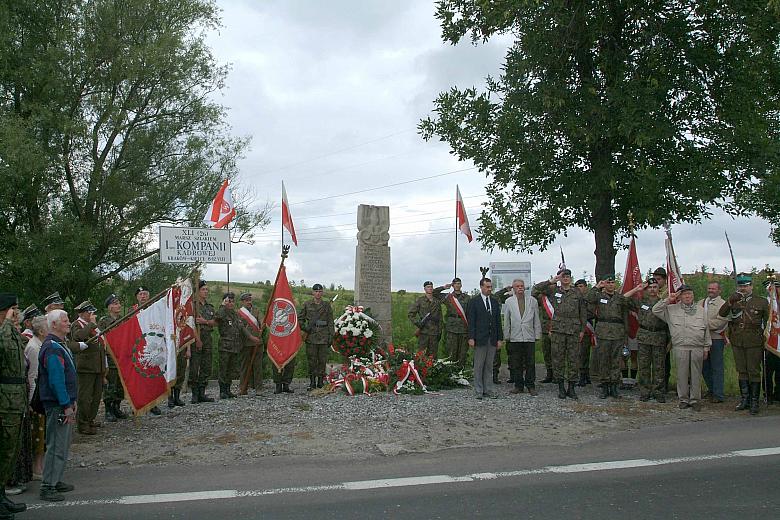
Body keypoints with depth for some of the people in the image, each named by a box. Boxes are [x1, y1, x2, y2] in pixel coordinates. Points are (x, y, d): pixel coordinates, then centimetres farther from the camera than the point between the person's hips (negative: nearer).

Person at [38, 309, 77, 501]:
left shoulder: (58, 345, 16)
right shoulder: (53, 348, -18)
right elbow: (56, 380, -23)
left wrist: (72, 401, 19)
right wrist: (67, 405, -21)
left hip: (63, 403, 10)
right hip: (58, 405, -10)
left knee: (62, 444, 16)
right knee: (56, 446, -5)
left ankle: (55, 481, 25)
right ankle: (47, 487, 2)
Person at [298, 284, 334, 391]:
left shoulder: (327, 305, 8)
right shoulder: (306, 305, 5)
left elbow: (330, 322, 8)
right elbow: (299, 319, 11)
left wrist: (331, 336, 2)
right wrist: (305, 328, -6)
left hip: (324, 337, 1)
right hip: (311, 337, -1)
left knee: (322, 360, 3)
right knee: (311, 360, 1)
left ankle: (321, 382, 12)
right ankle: (312, 383, 8)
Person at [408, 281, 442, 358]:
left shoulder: (437, 301, 12)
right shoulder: (419, 300, 2)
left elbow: (440, 318, 15)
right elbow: (410, 314, 2)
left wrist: (440, 331, 11)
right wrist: (417, 323, -12)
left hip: (434, 332, 3)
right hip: (423, 332, -3)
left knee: (433, 355, 7)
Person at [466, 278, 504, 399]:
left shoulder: (495, 302, 12)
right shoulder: (474, 302, -1)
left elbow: (498, 321, 12)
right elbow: (471, 321, -5)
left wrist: (500, 338, 7)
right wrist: (471, 338, -12)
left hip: (492, 339, 4)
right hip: (480, 338, -4)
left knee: (489, 366, 8)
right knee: (479, 366, 1)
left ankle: (488, 390, 13)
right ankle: (479, 391, 8)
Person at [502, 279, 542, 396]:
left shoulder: (532, 301, 7)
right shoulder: (508, 302, 7)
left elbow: (536, 320, 8)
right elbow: (506, 321, 9)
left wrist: (537, 335, 4)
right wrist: (506, 336, 7)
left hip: (529, 337, 0)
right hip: (515, 337, 0)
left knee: (530, 363, 1)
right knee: (516, 364, 3)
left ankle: (531, 386, 10)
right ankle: (518, 385, 14)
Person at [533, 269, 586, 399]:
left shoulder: (577, 293, 9)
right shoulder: (553, 291, 7)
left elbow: (583, 312, 11)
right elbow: (536, 288, 1)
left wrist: (582, 329, 6)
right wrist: (551, 281, -6)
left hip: (574, 330, 1)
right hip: (558, 329, 0)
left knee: (573, 359, 3)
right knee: (558, 358, 2)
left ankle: (571, 388, 11)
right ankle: (561, 387, 11)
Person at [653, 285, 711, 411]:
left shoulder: (701, 310, 13)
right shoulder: (672, 309, 9)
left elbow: (706, 330, 14)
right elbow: (656, 310, 6)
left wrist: (706, 347, 10)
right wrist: (667, 300, -1)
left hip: (697, 348, 1)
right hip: (680, 347, -1)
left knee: (696, 374, 3)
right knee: (682, 374, 2)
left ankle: (695, 399, 11)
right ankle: (683, 399, 12)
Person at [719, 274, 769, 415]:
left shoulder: (761, 302, 1)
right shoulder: (734, 301, 7)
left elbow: (768, 321, 8)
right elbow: (722, 314, -9)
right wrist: (730, 301, -23)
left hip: (754, 343, -3)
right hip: (737, 343, 3)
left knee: (754, 371, -1)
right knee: (741, 371, 10)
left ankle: (754, 402, 6)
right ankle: (745, 399, 20)